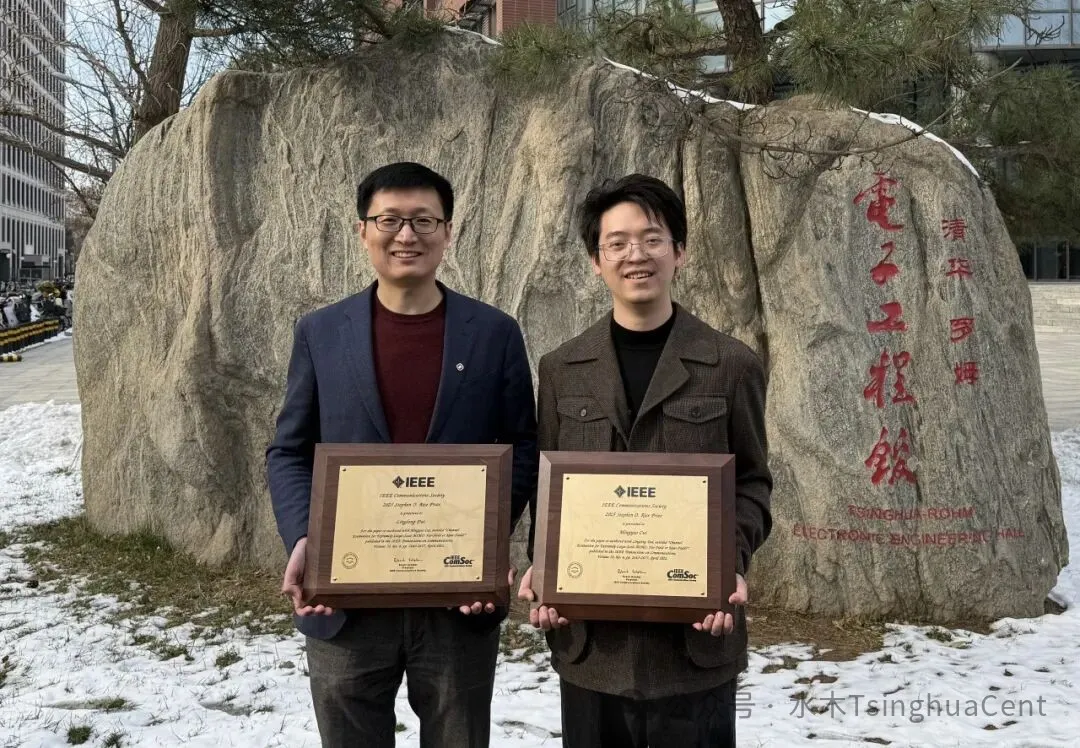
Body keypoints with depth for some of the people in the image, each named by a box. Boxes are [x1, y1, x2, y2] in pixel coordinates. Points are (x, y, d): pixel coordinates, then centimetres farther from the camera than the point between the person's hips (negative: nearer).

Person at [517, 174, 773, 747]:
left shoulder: (731, 365, 0)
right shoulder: (561, 369, 6)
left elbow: (751, 482, 4)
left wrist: (733, 565, -12)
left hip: (695, 632, -2)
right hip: (589, 634, 2)